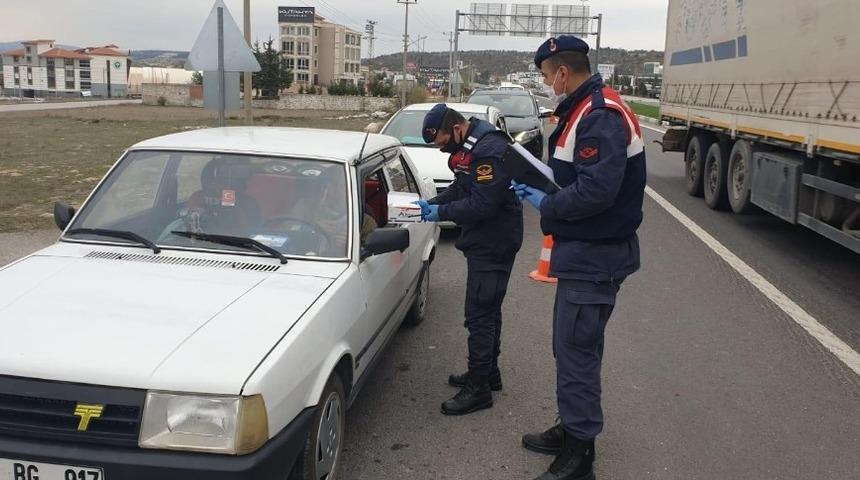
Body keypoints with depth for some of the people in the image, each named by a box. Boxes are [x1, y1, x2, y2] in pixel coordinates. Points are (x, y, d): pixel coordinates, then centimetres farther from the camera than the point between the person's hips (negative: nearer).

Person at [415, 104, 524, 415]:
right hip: (483, 241, 10)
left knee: (480, 314, -5)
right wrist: (431, 204, 3)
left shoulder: (490, 150, -23)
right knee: (487, 310, 19)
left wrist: (442, 212, -17)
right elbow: (460, 188, 17)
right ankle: (488, 373, 33)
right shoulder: (468, 146, 9)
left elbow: (482, 205, -27)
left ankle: (479, 388, 4)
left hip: (494, 244, -10)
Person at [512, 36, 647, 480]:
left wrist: (546, 206, -15)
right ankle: (573, 430, 33)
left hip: (595, 256, -10)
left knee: (576, 349, -4)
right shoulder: (587, 111, 13)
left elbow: (596, 192, -28)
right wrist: (540, 190, 9)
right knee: (575, 345, 18)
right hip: (587, 251, 10)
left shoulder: (600, 117, -20)